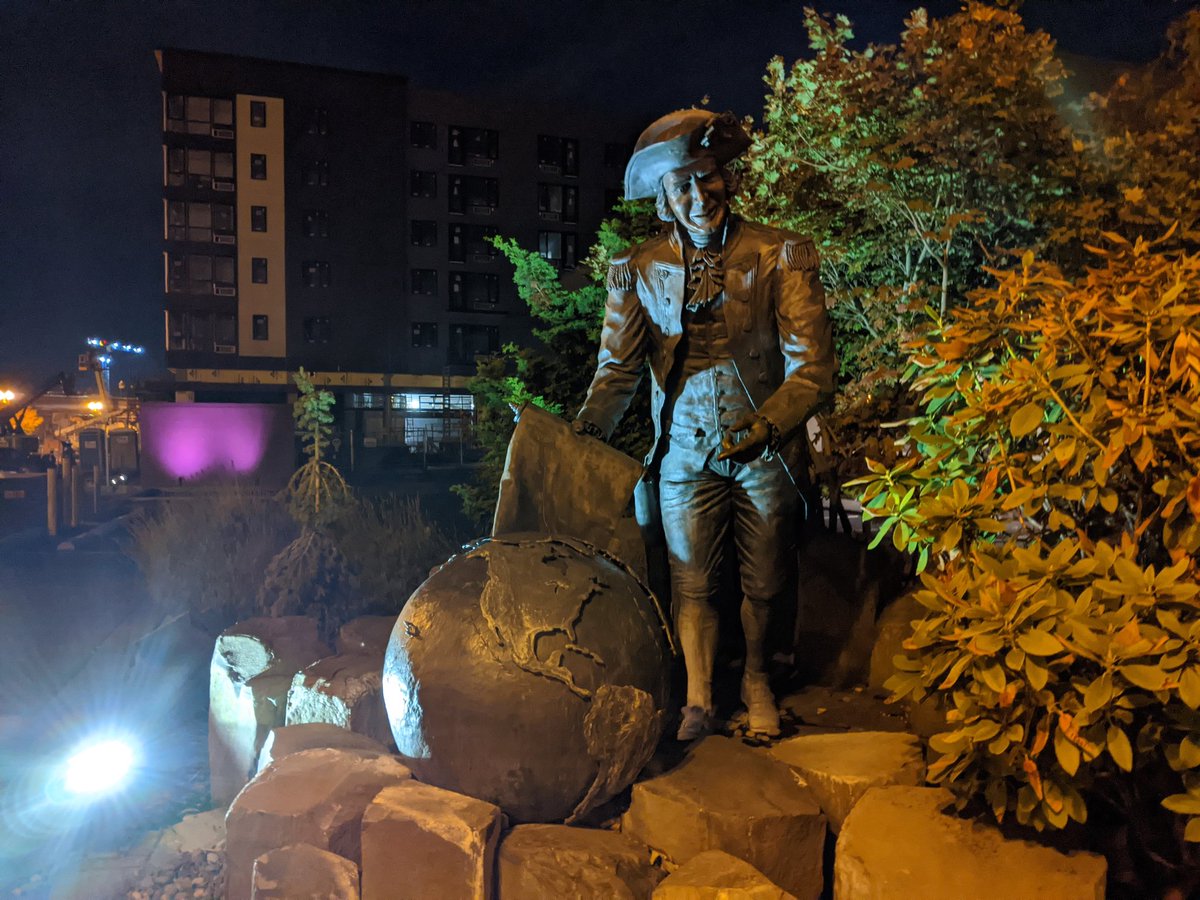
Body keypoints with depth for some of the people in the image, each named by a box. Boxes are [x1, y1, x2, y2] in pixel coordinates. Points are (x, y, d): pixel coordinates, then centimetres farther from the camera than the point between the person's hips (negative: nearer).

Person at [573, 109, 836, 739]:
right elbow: (618, 368, 0)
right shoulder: (638, 271, -2)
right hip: (686, 453, 1)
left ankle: (755, 679, 39)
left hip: (766, 450, 0)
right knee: (691, 585, 7)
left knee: (765, 585, 13)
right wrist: (584, 432, -17)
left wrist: (766, 426, -31)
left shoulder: (782, 256, -8)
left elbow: (812, 366, -14)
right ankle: (697, 702, 25)